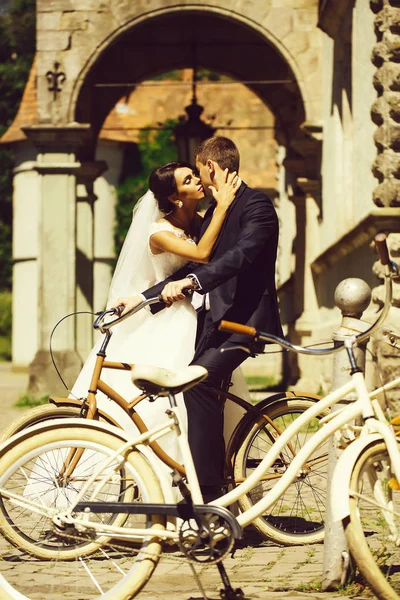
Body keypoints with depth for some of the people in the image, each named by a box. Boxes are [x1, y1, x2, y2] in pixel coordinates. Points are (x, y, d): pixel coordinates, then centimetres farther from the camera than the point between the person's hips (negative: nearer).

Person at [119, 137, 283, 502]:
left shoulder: (255, 204, -8)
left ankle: (209, 493, -28)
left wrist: (190, 281, -37)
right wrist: (143, 299, 19)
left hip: (246, 318, -10)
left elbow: (241, 255, -25)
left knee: (199, 379, -27)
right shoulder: (214, 212, 21)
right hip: (215, 317, 10)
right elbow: (196, 266, 25)